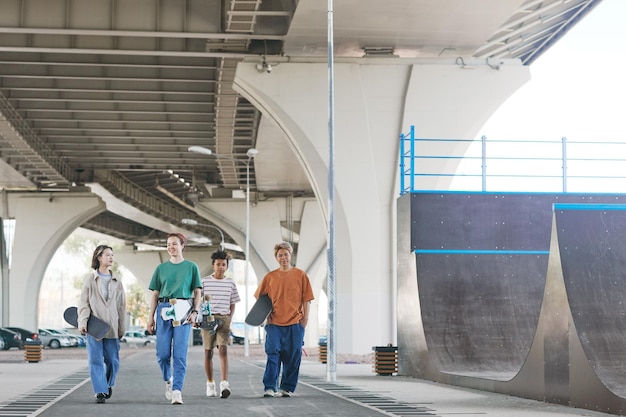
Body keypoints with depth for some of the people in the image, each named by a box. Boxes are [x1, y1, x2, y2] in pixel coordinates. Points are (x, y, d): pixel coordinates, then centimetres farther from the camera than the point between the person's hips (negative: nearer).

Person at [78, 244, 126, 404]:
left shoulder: (116, 281, 10)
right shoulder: (90, 279, 3)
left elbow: (121, 306, 11)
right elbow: (84, 303, 0)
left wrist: (122, 328, 9)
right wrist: (82, 322, -12)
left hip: (112, 327, 2)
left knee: (112, 360, 5)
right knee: (96, 360, -4)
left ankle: (108, 385, 30)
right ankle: (100, 392, -2)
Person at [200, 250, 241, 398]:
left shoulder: (230, 283, 8)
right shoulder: (204, 282, 3)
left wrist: (229, 318, 1)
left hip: (224, 319, 0)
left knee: (223, 350, -15)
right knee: (208, 352, 6)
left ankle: (224, 384, -24)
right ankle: (210, 383, 20)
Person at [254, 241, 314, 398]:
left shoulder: (300, 275, 4)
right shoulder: (270, 277, 8)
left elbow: (306, 299, 6)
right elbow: (260, 298, 17)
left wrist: (305, 317, -1)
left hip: (295, 323, -1)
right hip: (274, 323, 1)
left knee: (293, 357, 1)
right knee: (273, 354, -7)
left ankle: (287, 388, 10)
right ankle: (269, 387, -6)